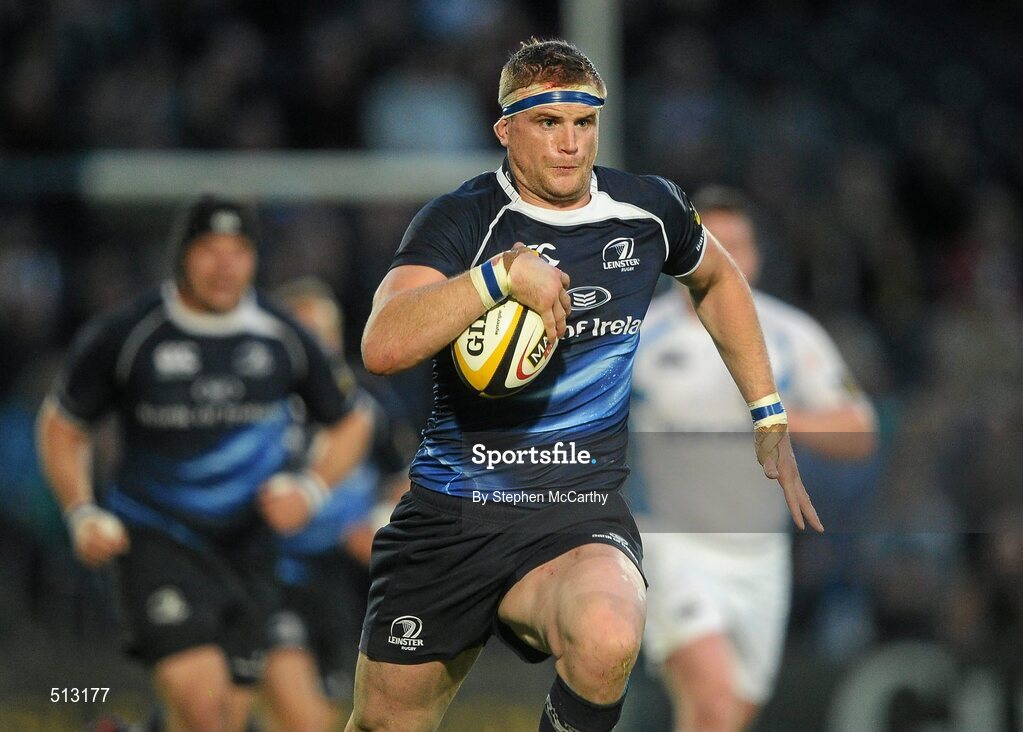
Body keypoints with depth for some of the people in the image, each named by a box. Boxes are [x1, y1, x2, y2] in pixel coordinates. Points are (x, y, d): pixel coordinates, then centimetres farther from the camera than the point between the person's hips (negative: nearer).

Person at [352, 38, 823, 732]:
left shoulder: (649, 208, 3)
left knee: (608, 641, -35)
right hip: (448, 514, 0)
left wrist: (771, 421, 24)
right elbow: (383, 347, -24)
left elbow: (718, 279, 26)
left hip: (579, 515, 0)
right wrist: (503, 272, -32)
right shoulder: (460, 220, -7)